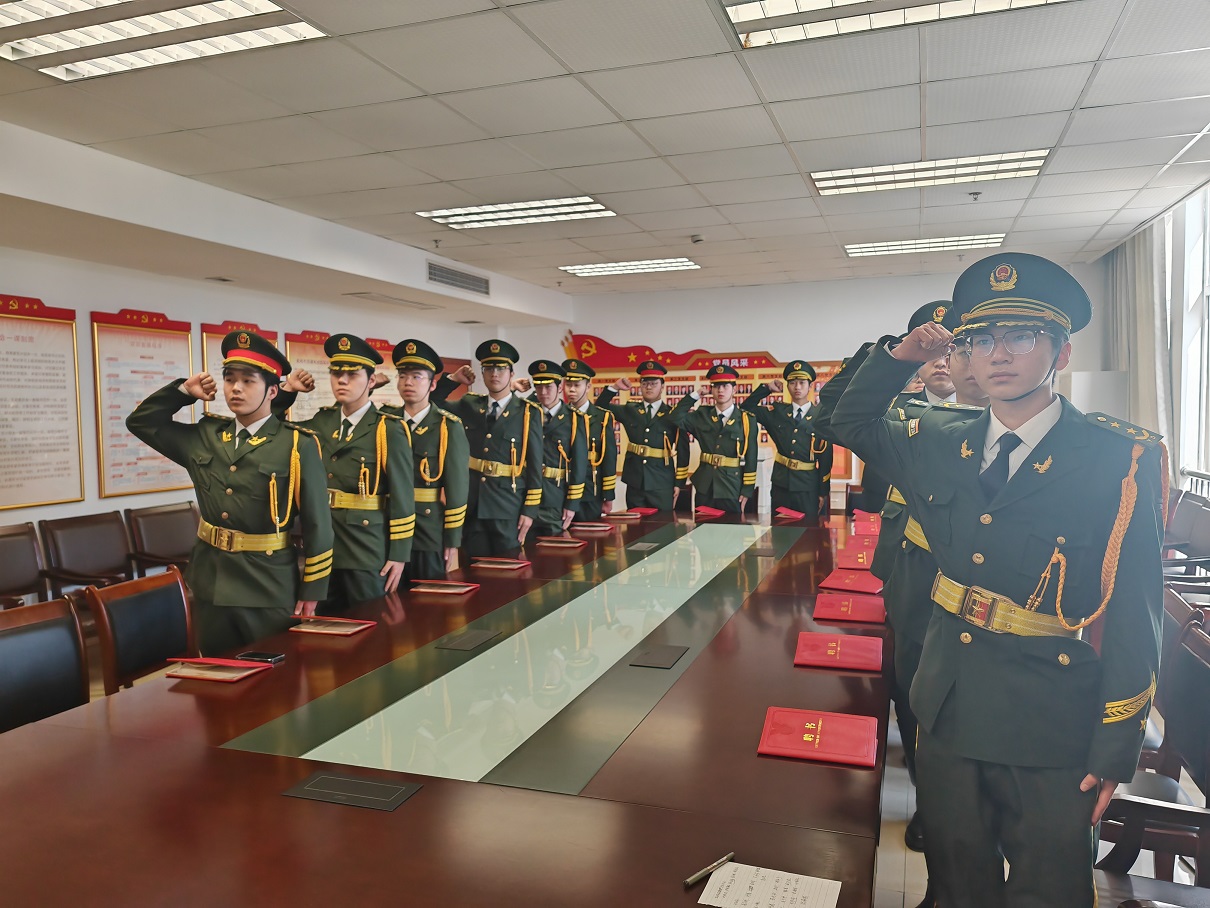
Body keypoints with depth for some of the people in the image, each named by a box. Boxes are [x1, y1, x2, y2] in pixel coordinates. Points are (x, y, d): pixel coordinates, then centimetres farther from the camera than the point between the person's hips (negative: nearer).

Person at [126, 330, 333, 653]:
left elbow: (316, 524, -10)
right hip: (210, 585, 5)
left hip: (270, 591, -5)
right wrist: (183, 390, 5)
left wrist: (311, 591, -9)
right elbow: (140, 421, 17)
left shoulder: (298, 445, -11)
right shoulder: (204, 436, 5)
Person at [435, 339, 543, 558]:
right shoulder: (469, 406, 9)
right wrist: (452, 379, 3)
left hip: (508, 507, -3)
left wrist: (529, 510, -9)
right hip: (472, 505, 3)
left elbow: (535, 466, -4)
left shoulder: (529, 413, -2)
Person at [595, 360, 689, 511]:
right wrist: (614, 388, -2)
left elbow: (683, 451, 0)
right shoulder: (630, 410, 9)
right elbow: (600, 407, 13)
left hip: (662, 485, -2)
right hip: (634, 483, 3)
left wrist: (679, 483, -2)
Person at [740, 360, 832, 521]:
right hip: (780, 485, 2)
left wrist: (823, 492, -5)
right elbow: (746, 409, 11)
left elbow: (826, 458, -3)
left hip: (809, 489, -2)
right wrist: (766, 389, 1)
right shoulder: (777, 412, 6)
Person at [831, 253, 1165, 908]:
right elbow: (852, 423, 17)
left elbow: (1134, 617, -12)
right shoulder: (942, 446, 2)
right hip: (949, 713, 4)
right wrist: (900, 357, 0)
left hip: (1052, 734, -4)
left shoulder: (1121, 461, -12)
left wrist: (1116, 751, -11)